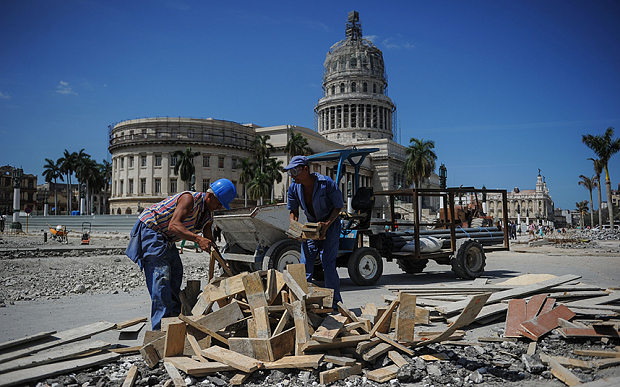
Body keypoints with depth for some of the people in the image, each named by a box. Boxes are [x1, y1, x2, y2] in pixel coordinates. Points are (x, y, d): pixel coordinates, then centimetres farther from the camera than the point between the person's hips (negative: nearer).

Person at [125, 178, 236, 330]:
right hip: (149, 229, -10)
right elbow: (173, 225, -38)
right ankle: (161, 327, -14)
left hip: (166, 238, 10)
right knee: (161, 273, -16)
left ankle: (173, 315, 25)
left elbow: (209, 239, 7)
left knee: (176, 271, 13)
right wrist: (198, 239, -49)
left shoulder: (208, 214, 2)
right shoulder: (189, 198, -27)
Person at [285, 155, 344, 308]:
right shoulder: (294, 187, -8)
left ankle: (335, 302, 5)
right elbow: (293, 211, 5)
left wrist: (326, 224, -26)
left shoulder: (327, 183, -22)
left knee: (328, 265, -10)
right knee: (305, 266, 1)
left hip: (330, 226, -4)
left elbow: (338, 206, -12)